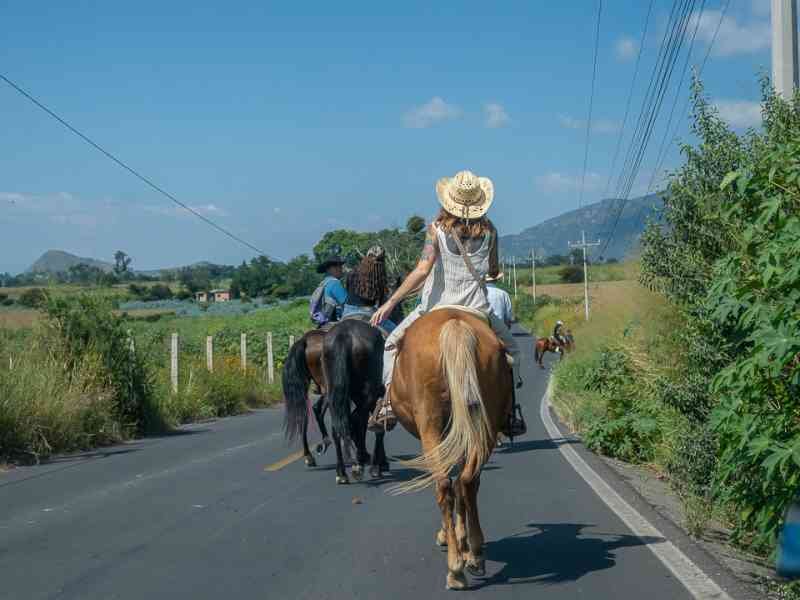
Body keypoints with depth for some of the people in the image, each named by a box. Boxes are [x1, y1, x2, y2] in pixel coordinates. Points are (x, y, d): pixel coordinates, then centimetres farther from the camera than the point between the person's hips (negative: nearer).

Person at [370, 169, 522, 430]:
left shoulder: (436, 228, -9)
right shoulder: (488, 230, -1)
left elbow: (422, 270, -18)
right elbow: (494, 272, 9)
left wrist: (391, 302, -17)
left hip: (437, 307, -1)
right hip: (477, 308, 2)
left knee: (392, 344, 17)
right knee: (510, 348, 26)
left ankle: (389, 403, -1)